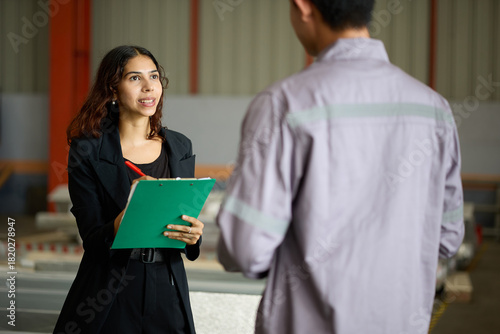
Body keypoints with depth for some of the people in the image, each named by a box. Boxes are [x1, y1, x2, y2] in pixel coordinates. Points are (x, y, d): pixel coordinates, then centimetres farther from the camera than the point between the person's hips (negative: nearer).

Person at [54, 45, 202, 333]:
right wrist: (125, 219, -30)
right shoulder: (87, 151, -6)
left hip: (167, 291, 4)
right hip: (108, 298, -3)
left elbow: (188, 223, 10)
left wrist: (194, 234, -14)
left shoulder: (180, 147, 6)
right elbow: (92, 240, -10)